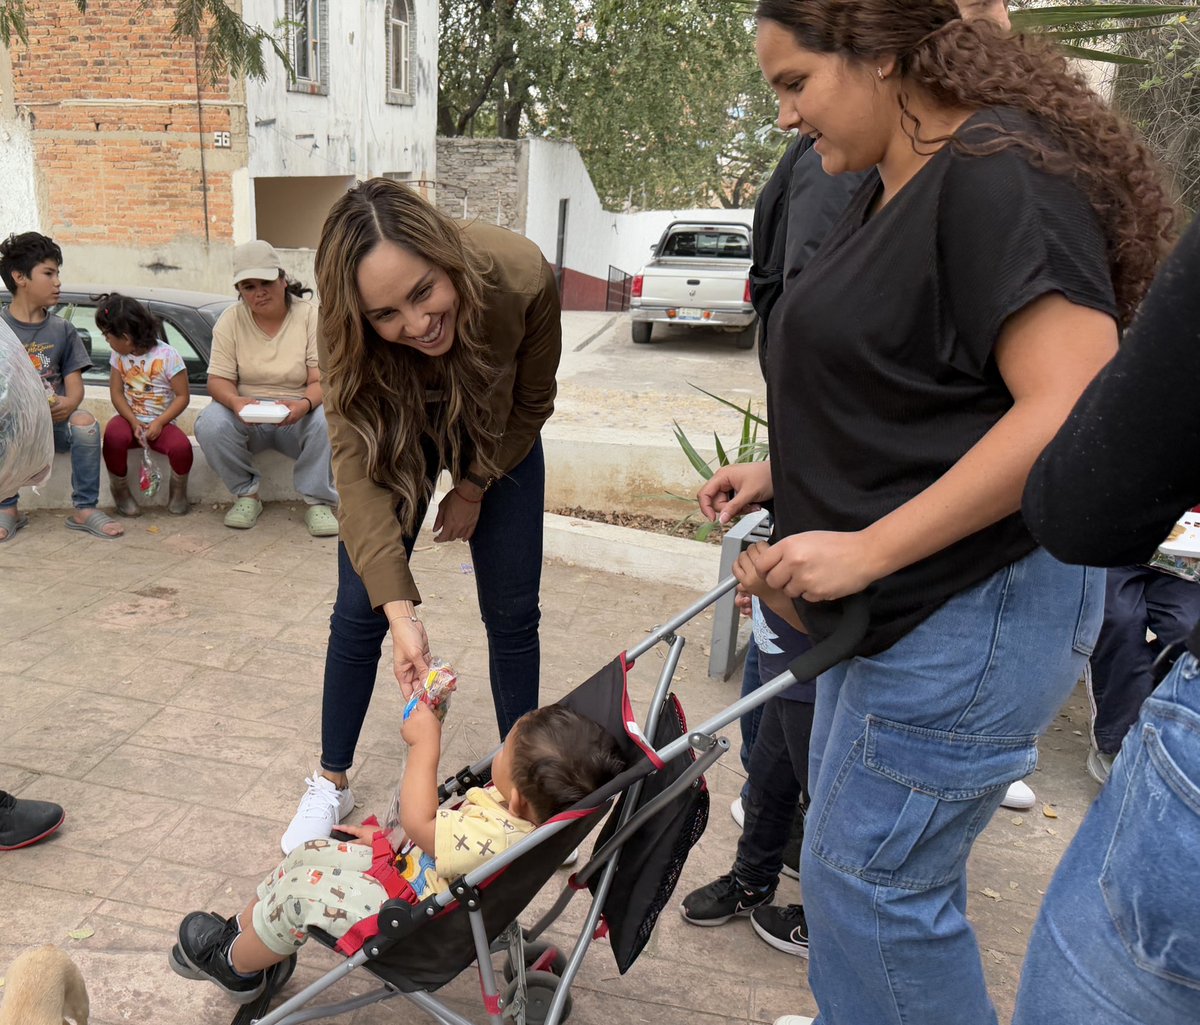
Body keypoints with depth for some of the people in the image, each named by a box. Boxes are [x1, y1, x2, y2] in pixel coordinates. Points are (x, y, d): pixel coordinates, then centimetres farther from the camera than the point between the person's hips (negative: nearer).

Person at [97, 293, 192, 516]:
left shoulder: (167, 356, -11)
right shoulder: (119, 356, 4)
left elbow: (182, 396, -10)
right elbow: (116, 393, 3)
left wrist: (159, 423, -20)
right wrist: (134, 422, -14)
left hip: (160, 422, -3)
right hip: (130, 419, 3)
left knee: (181, 446, -33)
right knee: (113, 435, -33)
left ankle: (178, 490, 1)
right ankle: (119, 490, -7)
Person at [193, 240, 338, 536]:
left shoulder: (310, 317, -7)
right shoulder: (231, 320, -1)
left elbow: (322, 381, -13)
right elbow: (219, 379, -5)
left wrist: (304, 404, -36)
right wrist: (236, 402, -29)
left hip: (297, 416, -2)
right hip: (246, 417, 2)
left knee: (328, 421, -34)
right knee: (209, 424, -29)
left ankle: (318, 501, -14)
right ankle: (246, 494, -6)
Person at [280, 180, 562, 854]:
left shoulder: (521, 276, -37)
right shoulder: (348, 335, -36)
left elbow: (532, 403, -17)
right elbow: (360, 473, -39)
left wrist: (474, 488, -9)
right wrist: (399, 608, -50)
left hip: (499, 441, 0)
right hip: (398, 438, 0)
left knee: (512, 616, 2)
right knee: (360, 610, -2)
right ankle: (332, 782, 20)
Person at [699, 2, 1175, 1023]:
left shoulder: (1000, 176, -17)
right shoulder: (889, 190, 12)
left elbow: (1070, 410, -27)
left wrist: (865, 550, -25)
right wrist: (784, 471, 9)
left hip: (970, 604, -10)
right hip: (889, 599, 10)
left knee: (867, 876, 1)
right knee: (860, 849, 20)